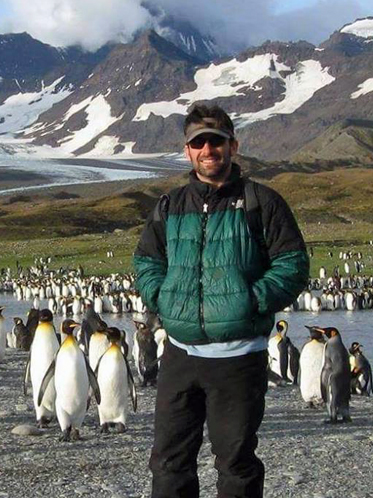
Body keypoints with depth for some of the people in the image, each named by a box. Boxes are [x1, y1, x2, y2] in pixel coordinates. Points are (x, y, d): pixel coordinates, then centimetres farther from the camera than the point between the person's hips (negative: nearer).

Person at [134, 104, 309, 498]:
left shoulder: (261, 202, 0)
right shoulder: (170, 206, 11)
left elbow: (293, 264, -3)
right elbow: (145, 262, 19)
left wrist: (253, 301, -14)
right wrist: (161, 298, 0)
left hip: (238, 357, -4)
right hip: (179, 353, 4)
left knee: (236, 462, 6)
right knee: (169, 459, 8)